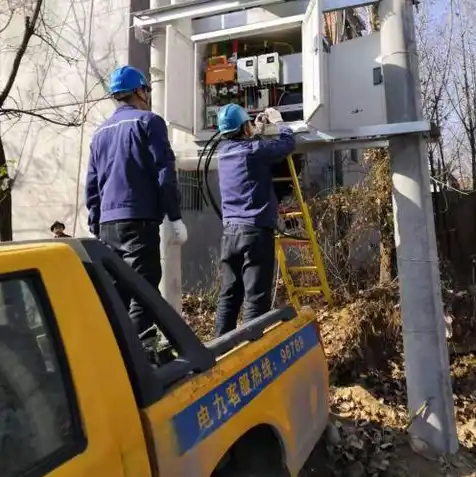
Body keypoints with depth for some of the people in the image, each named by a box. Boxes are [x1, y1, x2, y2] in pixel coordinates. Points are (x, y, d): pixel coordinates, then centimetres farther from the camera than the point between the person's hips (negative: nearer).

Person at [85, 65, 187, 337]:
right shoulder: (148, 121, 0)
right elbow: (165, 173, -9)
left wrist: (96, 227, 23)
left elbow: (92, 185, 20)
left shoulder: (101, 132, 20)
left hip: (108, 223, 7)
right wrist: (176, 217, -7)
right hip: (138, 220, -7)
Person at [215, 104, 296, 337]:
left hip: (230, 231, 7)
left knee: (229, 295, 10)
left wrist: (258, 130, 38)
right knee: (256, 298, -4)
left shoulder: (224, 150, 12)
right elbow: (288, 142, 6)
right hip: (256, 231, -7)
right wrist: (278, 121, 23)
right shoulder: (255, 149, -7)